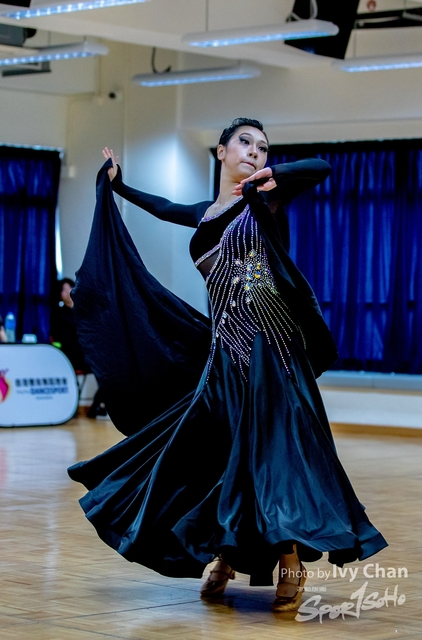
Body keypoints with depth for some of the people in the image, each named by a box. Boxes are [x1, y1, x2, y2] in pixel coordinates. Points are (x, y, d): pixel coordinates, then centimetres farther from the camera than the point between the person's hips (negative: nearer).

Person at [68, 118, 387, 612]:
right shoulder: (207, 214, 17)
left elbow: (321, 168, -16)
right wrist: (115, 184, 48)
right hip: (225, 350, 6)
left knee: (276, 443, -11)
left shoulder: (263, 198, 1)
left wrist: (273, 176, -33)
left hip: (271, 344, -6)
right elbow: (161, 207, 37)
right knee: (216, 450, 6)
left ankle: (292, 561, -10)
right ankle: (225, 556, 20)